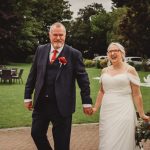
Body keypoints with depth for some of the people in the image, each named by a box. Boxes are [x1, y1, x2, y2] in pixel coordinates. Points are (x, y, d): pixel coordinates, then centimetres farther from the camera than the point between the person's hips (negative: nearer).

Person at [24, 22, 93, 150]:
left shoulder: (74, 54, -5)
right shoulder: (41, 50, 6)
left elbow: (82, 78, -5)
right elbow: (33, 74, 9)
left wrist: (87, 101, -6)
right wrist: (28, 96, 9)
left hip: (62, 105, -3)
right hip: (40, 103, 4)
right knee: (36, 134, 12)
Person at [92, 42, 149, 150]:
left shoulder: (130, 70, -3)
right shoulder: (105, 71, 10)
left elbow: (136, 94, -3)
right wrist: (96, 108, 20)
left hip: (123, 112, -4)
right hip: (106, 112, 4)